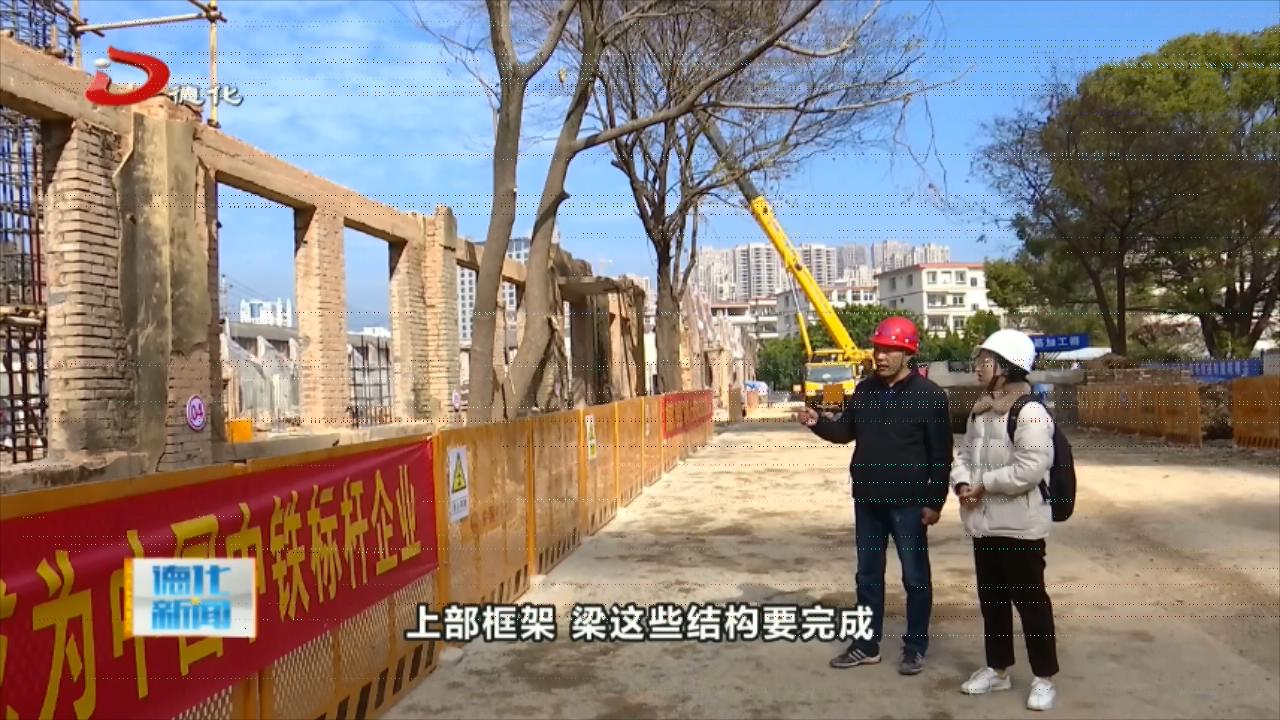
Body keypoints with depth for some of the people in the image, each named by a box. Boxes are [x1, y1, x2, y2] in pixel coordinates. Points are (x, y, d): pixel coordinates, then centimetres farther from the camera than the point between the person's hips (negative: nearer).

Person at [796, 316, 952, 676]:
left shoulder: (929, 395, -10)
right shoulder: (865, 390, 6)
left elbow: (941, 454, -10)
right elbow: (845, 431, 14)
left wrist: (935, 502, -12)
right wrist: (818, 422, -6)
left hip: (908, 502, -6)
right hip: (867, 500, 6)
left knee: (915, 577, 7)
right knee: (868, 574, 14)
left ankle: (915, 647, 20)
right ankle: (867, 645, 25)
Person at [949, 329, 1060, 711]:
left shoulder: (1030, 412, -17)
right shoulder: (979, 410, 11)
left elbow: (1030, 469, -24)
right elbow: (963, 454, 16)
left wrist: (983, 484, -15)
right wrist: (962, 483, -5)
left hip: (1020, 525, -8)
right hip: (984, 523, 8)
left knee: (1030, 600, 3)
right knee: (991, 598, 17)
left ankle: (1043, 678, 17)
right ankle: (997, 669, 31)